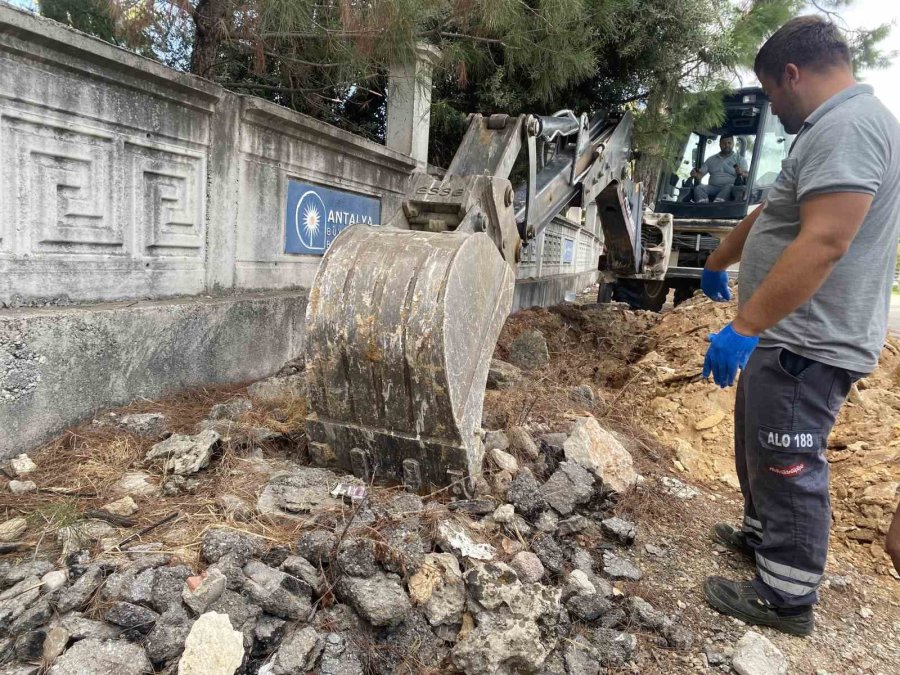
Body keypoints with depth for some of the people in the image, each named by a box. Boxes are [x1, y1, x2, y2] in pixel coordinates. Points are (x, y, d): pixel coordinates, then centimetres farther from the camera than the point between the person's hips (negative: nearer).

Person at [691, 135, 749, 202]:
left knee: (729, 187, -37)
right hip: (713, 187, 2)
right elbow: (700, 174, 16)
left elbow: (746, 176, 0)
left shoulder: (740, 159, 14)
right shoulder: (711, 160, 22)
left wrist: (741, 173, -25)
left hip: (731, 187, -2)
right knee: (699, 188, -27)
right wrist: (695, 175, -9)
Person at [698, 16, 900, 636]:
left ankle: (787, 599, 16)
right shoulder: (831, 128, 18)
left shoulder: (848, 126, -18)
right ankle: (762, 535, 41)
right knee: (761, 453, 23)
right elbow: (768, 217, 28)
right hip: (786, 337, 11)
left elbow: (823, 244, -30)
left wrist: (744, 327, -31)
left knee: (787, 469, 1)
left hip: (807, 347, -11)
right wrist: (717, 264, 38)